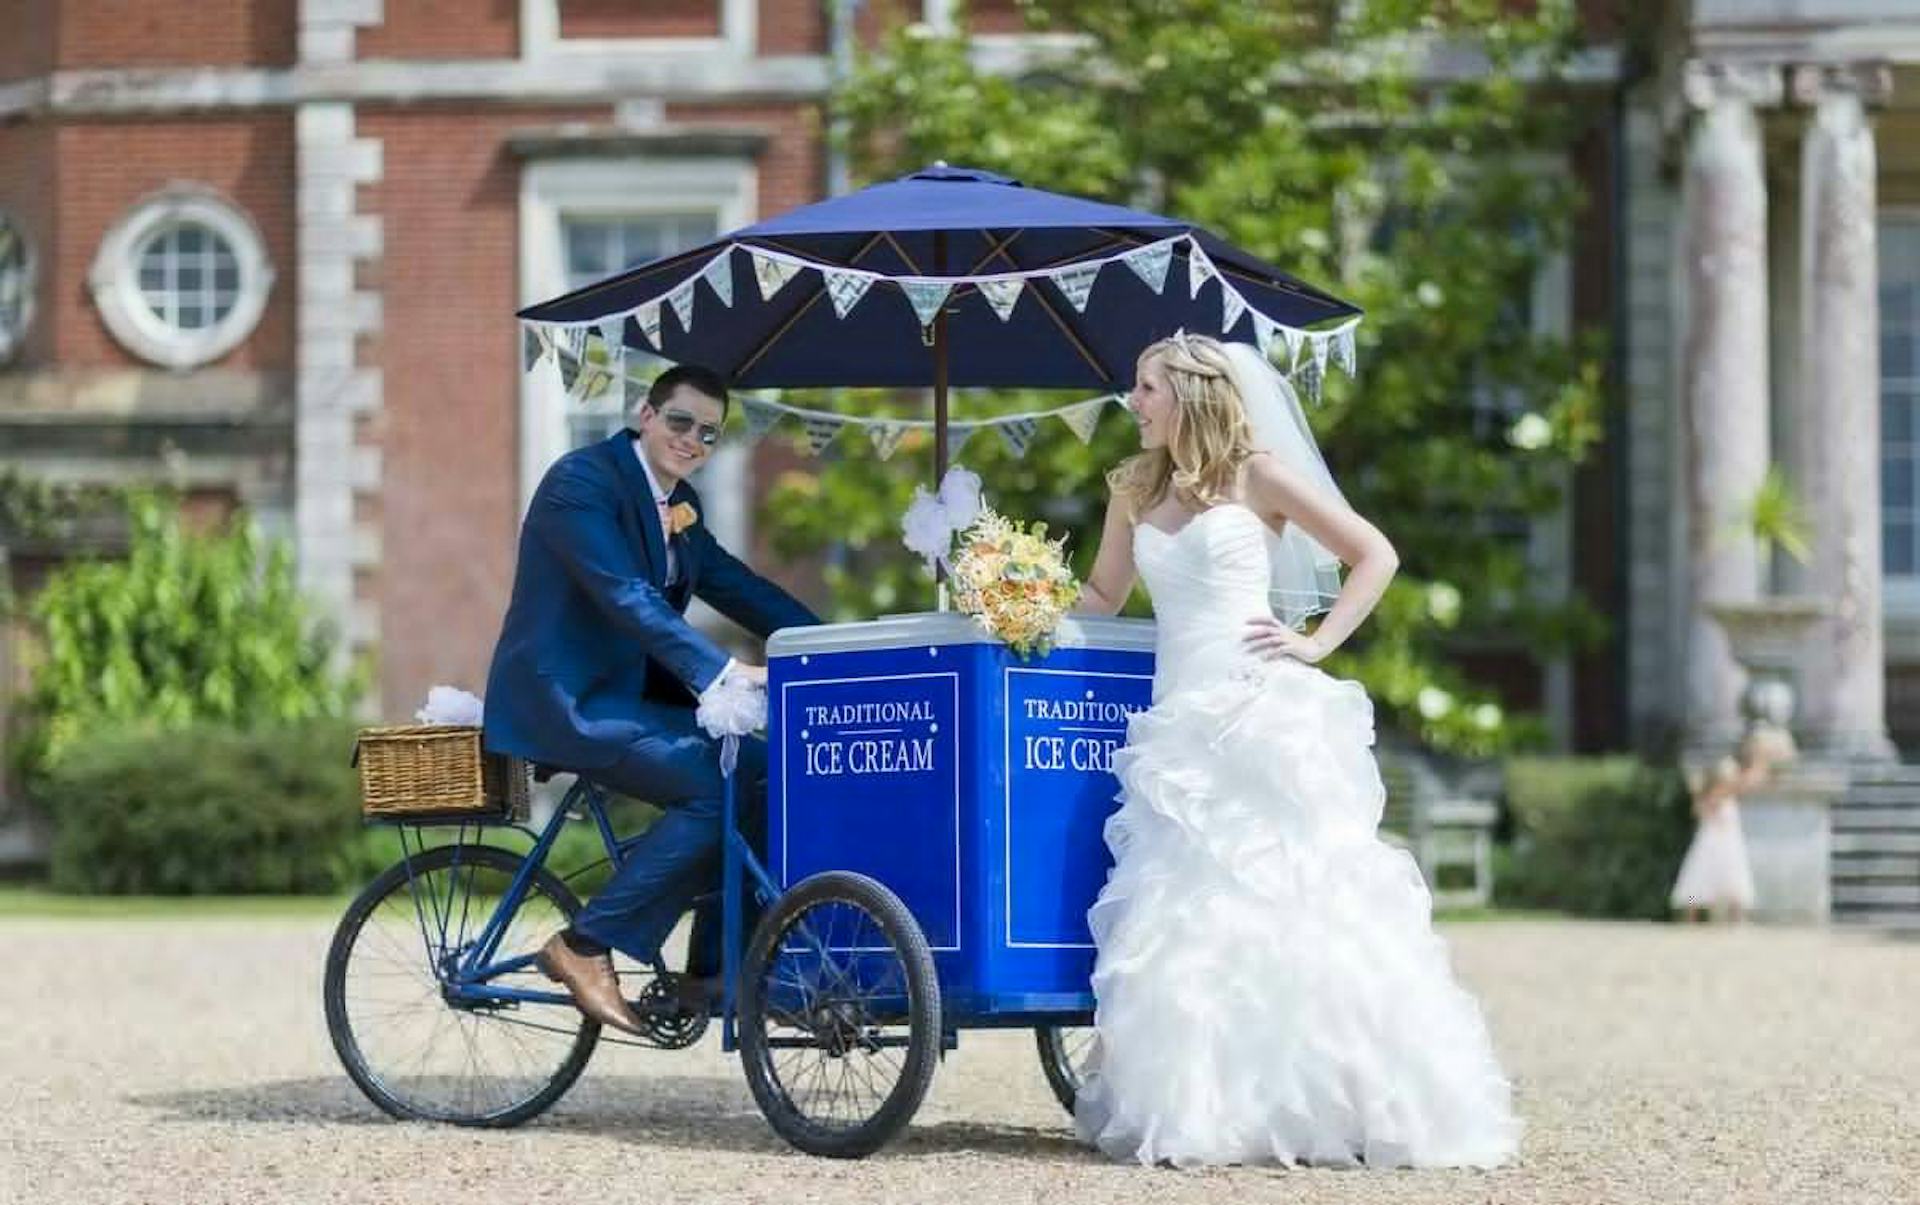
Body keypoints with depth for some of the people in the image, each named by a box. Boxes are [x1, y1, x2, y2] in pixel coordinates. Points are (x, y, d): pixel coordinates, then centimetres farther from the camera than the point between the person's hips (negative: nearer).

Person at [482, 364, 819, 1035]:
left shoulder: (678, 503, 14)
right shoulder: (581, 481, -14)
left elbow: (734, 586, 14)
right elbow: (626, 596, -25)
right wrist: (720, 670, -32)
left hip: (626, 697, 9)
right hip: (564, 702, -9)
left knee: (763, 773, -1)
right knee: (713, 790, -23)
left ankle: (711, 971, 5)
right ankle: (585, 948, -16)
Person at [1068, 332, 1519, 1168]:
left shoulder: (1258, 474, 1)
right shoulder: (1134, 490, 15)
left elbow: (1375, 554, 2)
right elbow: (1101, 598, 22)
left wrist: (1317, 643, -6)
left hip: (1262, 715, -5)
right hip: (1180, 723, 5)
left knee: (1293, 904, -7)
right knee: (1187, 918, 0)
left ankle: (1349, 1101, -2)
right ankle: (1201, 1111, 3)